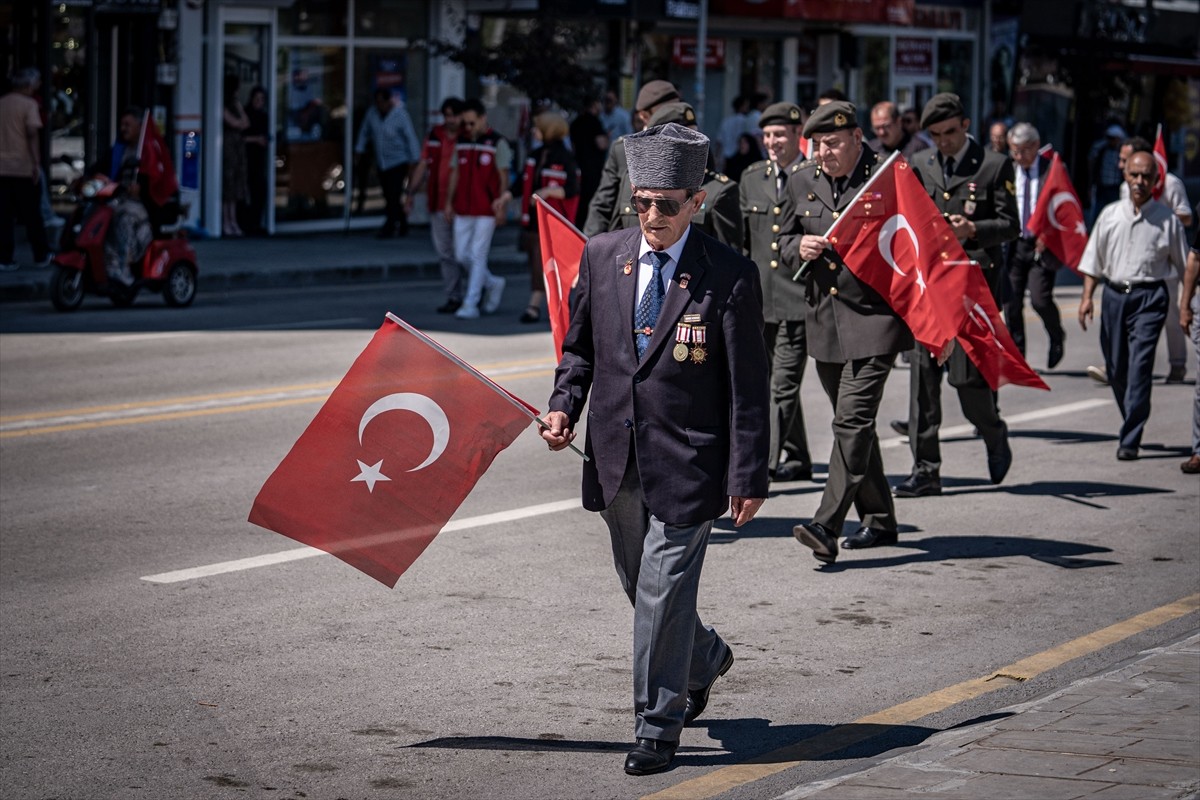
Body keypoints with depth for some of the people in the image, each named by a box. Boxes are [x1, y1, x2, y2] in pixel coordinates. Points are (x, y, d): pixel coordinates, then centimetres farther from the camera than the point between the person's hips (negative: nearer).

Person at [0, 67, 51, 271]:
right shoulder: (28, 104, -6)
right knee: (32, 215, 6)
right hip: (23, 167, -4)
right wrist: (37, 163, -18)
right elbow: (32, 132, -16)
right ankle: (41, 256, 14)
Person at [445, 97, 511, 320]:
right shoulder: (461, 142, 11)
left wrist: (502, 202, -12)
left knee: (478, 255, -6)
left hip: (486, 210, -6)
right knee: (462, 255, 6)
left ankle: (471, 304, -3)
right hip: (463, 209, 6)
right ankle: (493, 284, 29)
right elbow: (455, 173, 15)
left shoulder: (497, 143, -6)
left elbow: (503, 176, -5)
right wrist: (449, 202, 12)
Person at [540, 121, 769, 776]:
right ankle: (704, 658, 46)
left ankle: (657, 727, 4)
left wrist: (747, 477, -10)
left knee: (663, 589, -8)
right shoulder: (602, 257, 4)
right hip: (616, 457, 5)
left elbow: (747, 386, -8)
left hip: (688, 461, -5)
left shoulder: (730, 277, -10)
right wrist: (564, 404, -2)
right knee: (641, 587, 18)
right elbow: (580, 344, 16)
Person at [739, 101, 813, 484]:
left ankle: (764, 462, -10)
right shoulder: (751, 177, 14)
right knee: (778, 381, 13)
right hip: (759, 298, 6)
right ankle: (797, 460, 23)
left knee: (783, 384, -10)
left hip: (798, 297, -6)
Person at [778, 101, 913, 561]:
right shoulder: (802, 182, 10)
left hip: (873, 319, -6)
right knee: (852, 424, 14)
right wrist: (798, 247, -3)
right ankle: (879, 520, 26)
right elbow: (785, 242, 19)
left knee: (852, 421, -15)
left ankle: (827, 527, -20)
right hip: (824, 323, 7)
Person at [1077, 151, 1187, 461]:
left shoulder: (1167, 220, 1)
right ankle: (1133, 424, 30)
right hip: (1114, 294, 4)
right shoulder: (1110, 214, 8)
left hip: (1149, 297, -4)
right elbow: (1093, 260, 13)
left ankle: (1129, 440, -14)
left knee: (1140, 365, -14)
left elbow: (1185, 266, 7)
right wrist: (1087, 296, 4)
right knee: (1115, 368, 8)